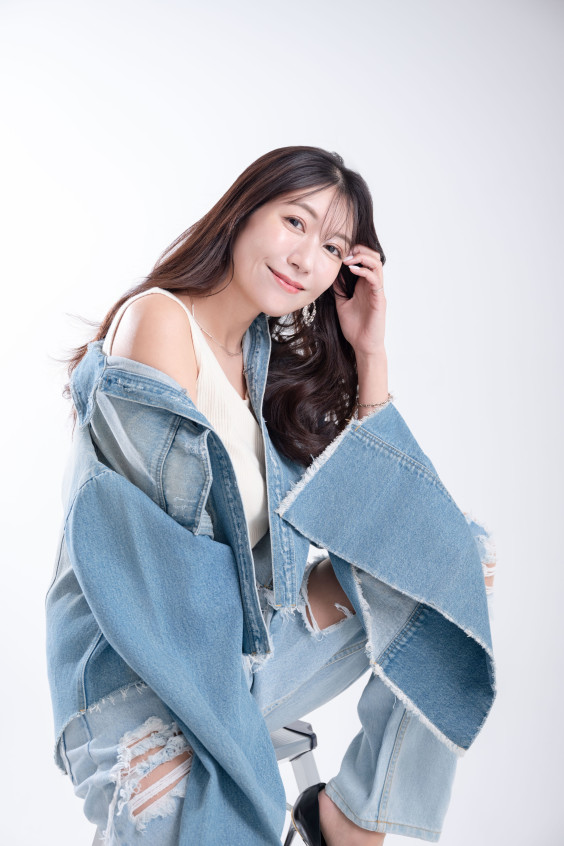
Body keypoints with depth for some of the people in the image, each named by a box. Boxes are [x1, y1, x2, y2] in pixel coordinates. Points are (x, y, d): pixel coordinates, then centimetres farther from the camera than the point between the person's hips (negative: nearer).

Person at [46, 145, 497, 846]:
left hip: (255, 637, 8)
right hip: (142, 663, -7)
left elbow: (369, 513, 6)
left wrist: (370, 353, 0)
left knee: (459, 558, -4)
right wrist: (315, 597, -9)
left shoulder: (272, 356, 9)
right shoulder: (157, 321, -13)